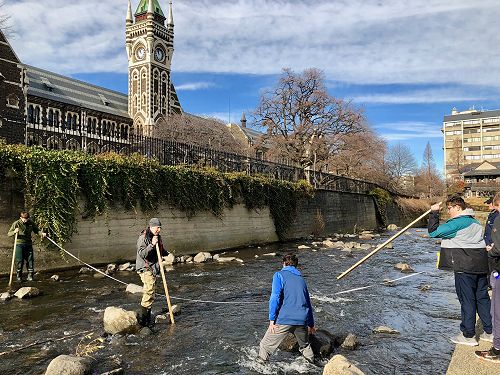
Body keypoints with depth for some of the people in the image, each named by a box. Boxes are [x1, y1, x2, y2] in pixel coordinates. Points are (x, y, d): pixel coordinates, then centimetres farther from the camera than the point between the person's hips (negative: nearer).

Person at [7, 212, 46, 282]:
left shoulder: (31, 223, 5)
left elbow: (36, 230, 16)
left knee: (30, 260, 2)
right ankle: (19, 276, 14)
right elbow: (9, 234, -5)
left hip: (28, 244, 3)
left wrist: (42, 233, -4)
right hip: (19, 244, -3)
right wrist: (14, 232, -26)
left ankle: (30, 276, 12)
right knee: (20, 261, -3)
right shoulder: (16, 223, -6)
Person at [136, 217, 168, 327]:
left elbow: (161, 251, 23)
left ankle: (147, 315, 24)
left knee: (148, 290, 15)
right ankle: (143, 317, -10)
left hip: (153, 267, 8)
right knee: (150, 289, -16)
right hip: (145, 268, -8)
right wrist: (152, 245, -30)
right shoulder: (143, 237, -14)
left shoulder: (158, 237, 11)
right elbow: (142, 254, -22)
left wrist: (168, 254, 5)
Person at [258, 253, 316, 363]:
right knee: (305, 346, 27)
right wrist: (311, 324, 36)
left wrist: (272, 320, -11)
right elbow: (308, 303, 27)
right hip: (302, 320, 5)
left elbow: (275, 298, -11)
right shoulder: (301, 279, 20)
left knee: (266, 345, 7)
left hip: (285, 319, -5)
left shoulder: (279, 275, 3)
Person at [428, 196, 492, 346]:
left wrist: (434, 213, -7)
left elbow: (433, 232, -17)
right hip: (481, 265, 9)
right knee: (482, 298, 15)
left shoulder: (457, 223, -14)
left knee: (467, 300, -1)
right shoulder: (475, 222, 16)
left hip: (465, 268, -9)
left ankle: (468, 335, 7)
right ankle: (490, 332, 23)